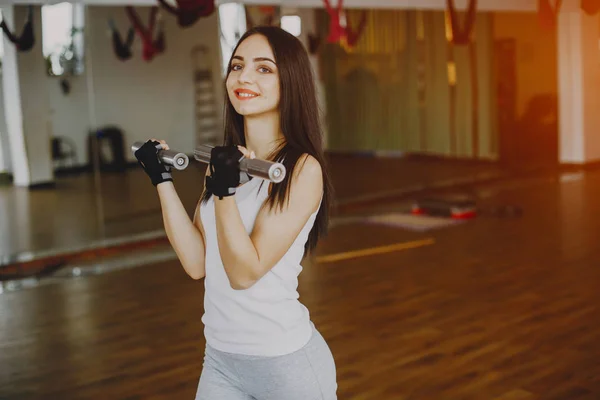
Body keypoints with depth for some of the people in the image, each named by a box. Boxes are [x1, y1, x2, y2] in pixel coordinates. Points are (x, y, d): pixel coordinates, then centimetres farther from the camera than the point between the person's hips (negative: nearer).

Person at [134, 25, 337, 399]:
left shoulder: (302, 169, -15)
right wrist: (163, 180, -2)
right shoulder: (225, 159, 3)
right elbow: (197, 263, -2)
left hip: (284, 361, -6)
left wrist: (224, 190, -29)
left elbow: (245, 273, -18)